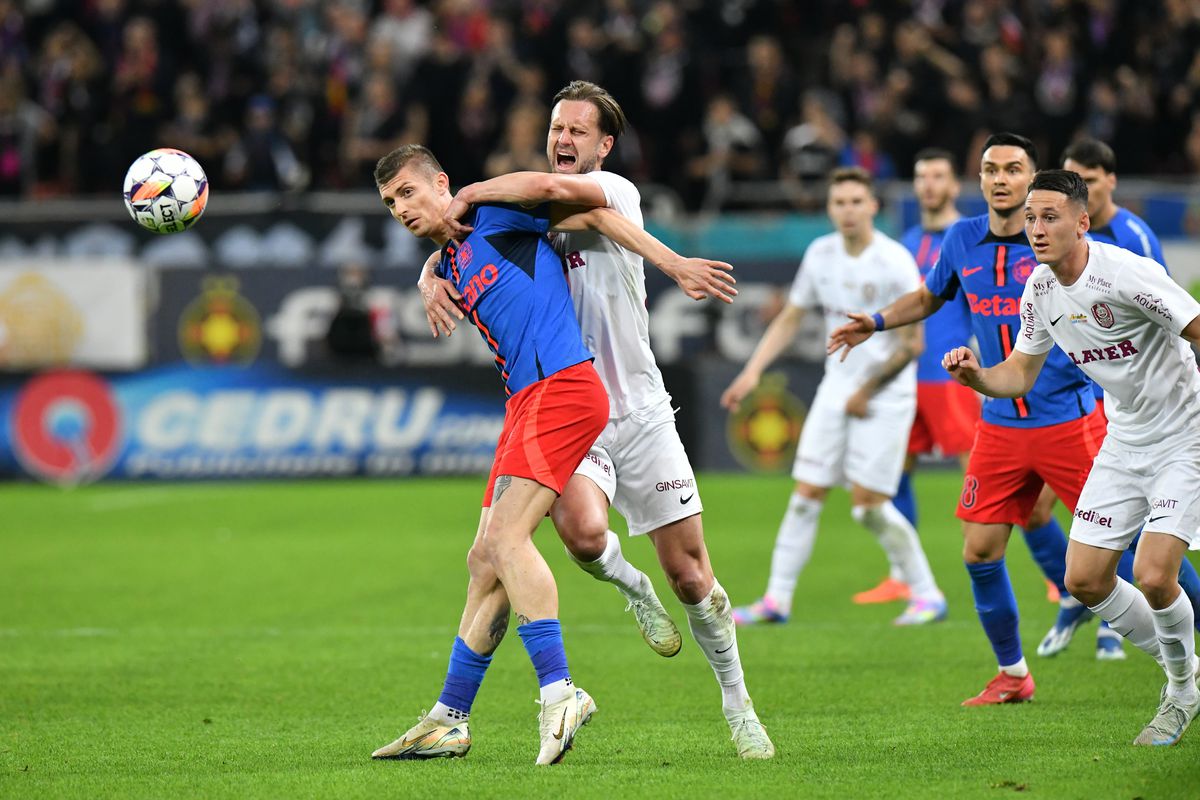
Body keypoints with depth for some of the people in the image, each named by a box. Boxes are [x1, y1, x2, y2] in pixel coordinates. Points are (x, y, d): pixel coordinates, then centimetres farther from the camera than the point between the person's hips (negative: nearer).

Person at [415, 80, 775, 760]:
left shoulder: (617, 193, -6)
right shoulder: (523, 218, 9)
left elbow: (555, 188, -26)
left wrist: (470, 193, -15)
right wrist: (433, 281, -12)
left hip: (638, 410, -2)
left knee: (690, 574, 1)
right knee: (582, 531, -29)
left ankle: (738, 705, 19)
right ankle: (632, 587, 6)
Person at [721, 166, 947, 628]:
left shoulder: (895, 263, -15)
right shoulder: (820, 254, 2)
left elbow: (912, 343, -12)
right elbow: (789, 319, 13)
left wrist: (867, 392, -10)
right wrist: (753, 371, 3)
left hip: (885, 397, -5)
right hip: (836, 387, 5)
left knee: (869, 505, -9)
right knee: (806, 494, 1)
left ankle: (927, 594, 4)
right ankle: (776, 599, 6)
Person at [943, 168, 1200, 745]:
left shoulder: (1125, 274, -24)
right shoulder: (1040, 290, -1)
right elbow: (1020, 373, 9)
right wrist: (977, 377, -12)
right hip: (1123, 444, 7)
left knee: (1154, 576, -18)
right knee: (1085, 580, 2)